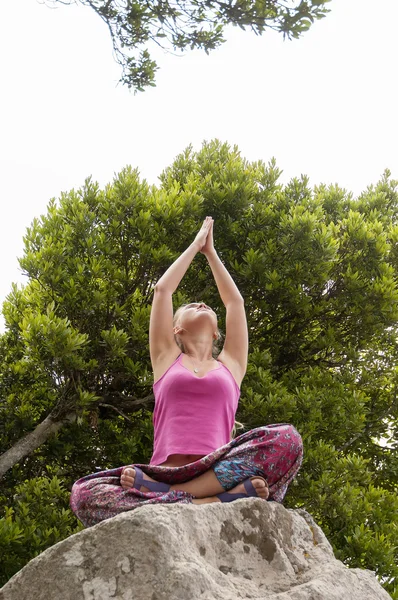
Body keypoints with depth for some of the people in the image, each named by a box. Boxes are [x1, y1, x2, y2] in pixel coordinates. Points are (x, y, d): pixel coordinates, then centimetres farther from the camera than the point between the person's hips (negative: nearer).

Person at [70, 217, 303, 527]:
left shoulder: (231, 364, 28)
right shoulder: (166, 359, 26)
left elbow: (235, 301, 33)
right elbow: (162, 290, 27)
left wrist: (211, 251, 46)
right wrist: (195, 245, 40)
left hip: (219, 472, 1)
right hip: (166, 472, -1)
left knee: (287, 439, -28)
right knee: (84, 493, -29)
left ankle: (163, 496, -32)